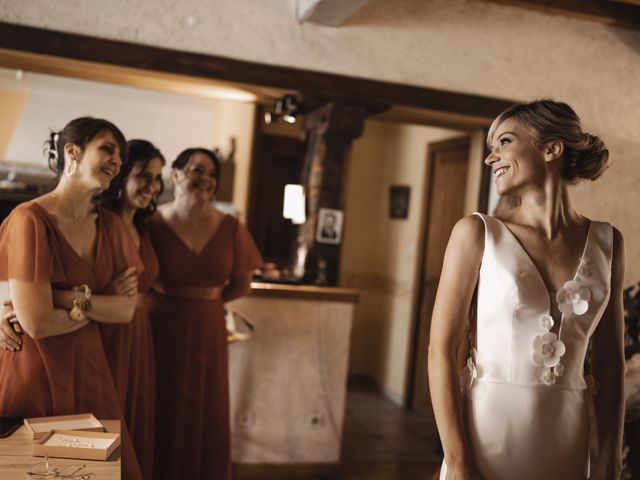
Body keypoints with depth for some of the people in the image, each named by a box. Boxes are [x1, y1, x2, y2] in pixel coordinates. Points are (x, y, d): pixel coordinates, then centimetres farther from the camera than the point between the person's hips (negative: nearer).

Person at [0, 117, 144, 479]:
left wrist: (73, 299, -15)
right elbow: (37, 323, -20)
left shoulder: (110, 226, 5)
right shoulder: (30, 219, -15)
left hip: (88, 371, 6)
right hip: (35, 376, -6)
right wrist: (96, 309, -5)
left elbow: (127, 309, -1)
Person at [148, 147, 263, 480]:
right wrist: (171, 301, -6)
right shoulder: (154, 223, -10)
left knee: (207, 422, 12)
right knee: (163, 422, 9)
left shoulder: (230, 228, -2)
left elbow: (241, 285, 8)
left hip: (208, 332, 3)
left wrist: (203, 301, 8)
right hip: (162, 331, -2)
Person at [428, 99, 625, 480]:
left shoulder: (607, 243, 2)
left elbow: (610, 362, 6)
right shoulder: (477, 233, -7)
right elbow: (442, 350, -10)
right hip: (488, 433, -3)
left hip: (567, 445, 3)